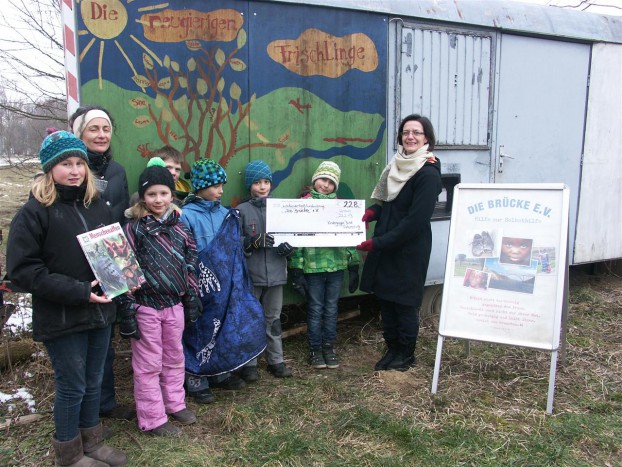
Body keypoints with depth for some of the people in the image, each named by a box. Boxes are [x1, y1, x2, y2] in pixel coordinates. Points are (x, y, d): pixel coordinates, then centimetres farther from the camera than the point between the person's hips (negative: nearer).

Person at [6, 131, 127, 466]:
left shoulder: (97, 205, 5)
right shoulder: (34, 211, -11)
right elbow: (21, 269, -15)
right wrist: (77, 291, -21)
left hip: (100, 312, 5)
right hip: (61, 319, -5)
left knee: (93, 383, 18)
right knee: (71, 387, 8)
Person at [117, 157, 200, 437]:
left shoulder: (178, 225, 5)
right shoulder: (134, 228, -10)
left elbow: (189, 264, 11)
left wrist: (193, 297, 10)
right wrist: (127, 309, -13)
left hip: (175, 304, 5)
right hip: (146, 306, -5)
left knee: (174, 358, 18)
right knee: (149, 364, 7)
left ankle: (174, 403, 36)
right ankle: (152, 419, 20)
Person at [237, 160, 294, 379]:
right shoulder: (241, 210, -2)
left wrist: (288, 247, -9)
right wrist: (254, 242, -21)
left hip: (276, 273, 3)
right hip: (250, 274, -2)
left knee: (273, 318, 14)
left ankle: (276, 360, 26)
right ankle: (248, 363, 21)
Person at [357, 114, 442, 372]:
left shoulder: (428, 173, -16)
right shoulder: (398, 165, 7)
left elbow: (415, 221, -20)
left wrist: (377, 243, -19)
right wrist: (371, 212, -3)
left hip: (410, 251, -7)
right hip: (385, 247, 7)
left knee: (405, 303, 6)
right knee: (386, 299, 14)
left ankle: (406, 355, 27)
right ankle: (392, 349, 31)